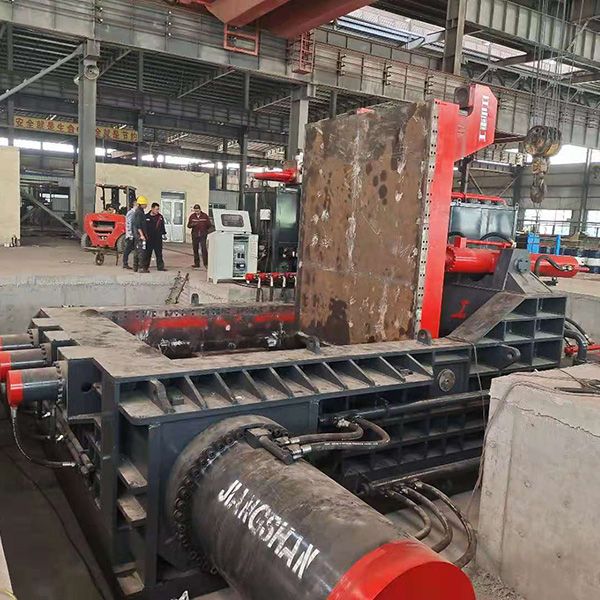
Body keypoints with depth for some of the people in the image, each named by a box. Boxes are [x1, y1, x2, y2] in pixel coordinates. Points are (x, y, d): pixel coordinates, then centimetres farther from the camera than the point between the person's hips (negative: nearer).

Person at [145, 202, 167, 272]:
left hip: (158, 238, 2)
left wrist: (164, 234, 5)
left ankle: (160, 266, 6)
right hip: (149, 239, -2)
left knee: (159, 253, 2)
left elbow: (162, 226, 14)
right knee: (147, 253, 5)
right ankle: (145, 266, 14)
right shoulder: (146, 217, 0)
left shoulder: (160, 217, 7)